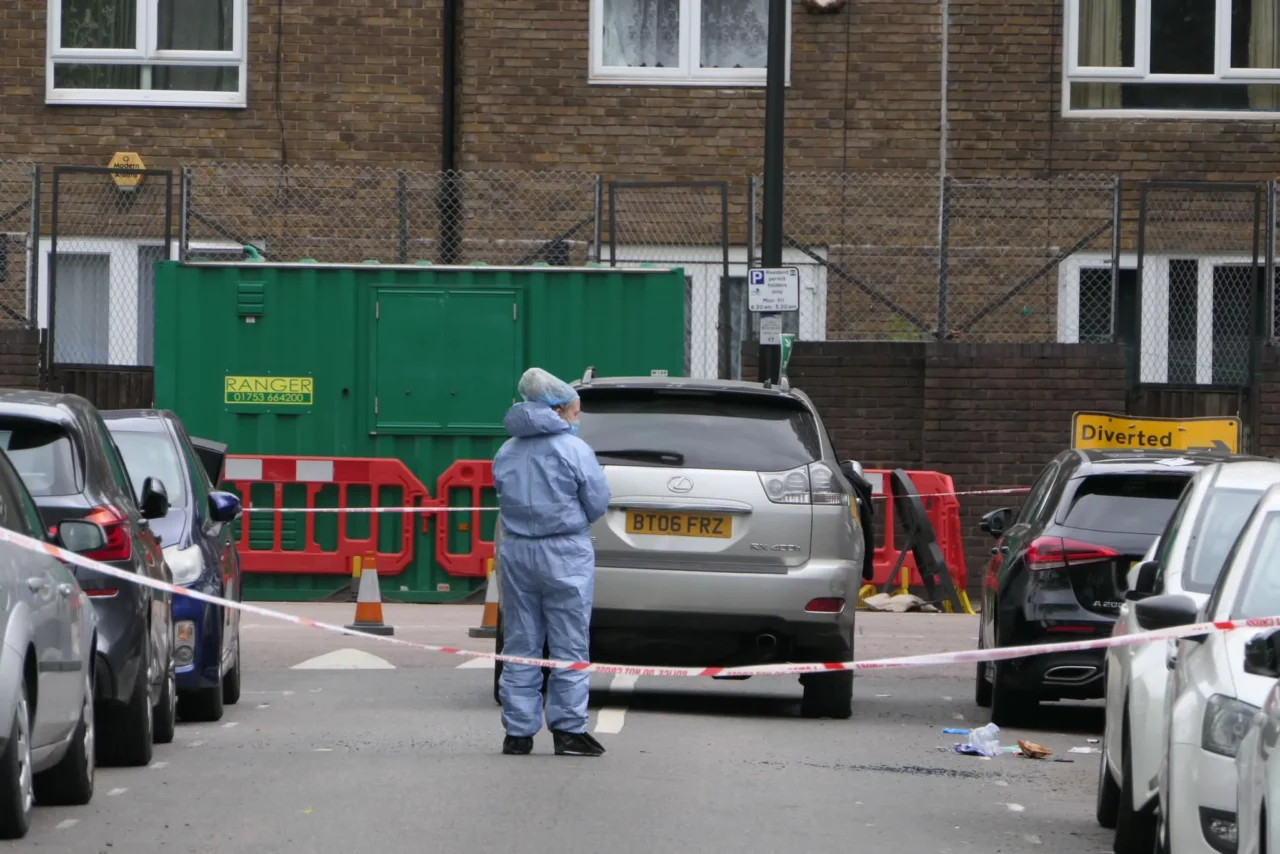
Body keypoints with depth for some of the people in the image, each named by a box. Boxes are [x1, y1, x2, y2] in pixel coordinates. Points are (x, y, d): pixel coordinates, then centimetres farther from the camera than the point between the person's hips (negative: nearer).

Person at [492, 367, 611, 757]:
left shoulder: (506, 453, 8)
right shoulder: (573, 450, -9)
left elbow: (504, 497, 13)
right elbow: (598, 503, -5)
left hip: (515, 551, 5)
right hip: (565, 552, -5)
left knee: (520, 646, 9)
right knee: (569, 646, 1)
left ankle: (518, 732, 9)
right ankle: (568, 731, 0)